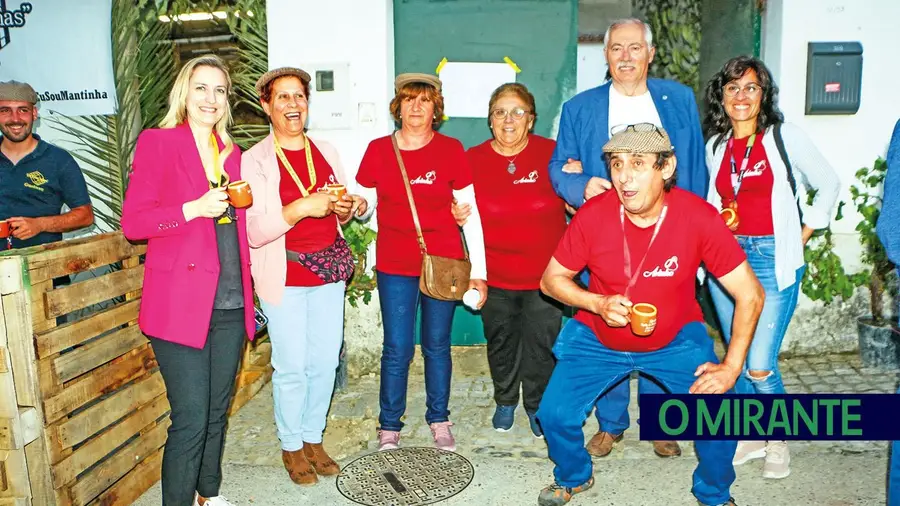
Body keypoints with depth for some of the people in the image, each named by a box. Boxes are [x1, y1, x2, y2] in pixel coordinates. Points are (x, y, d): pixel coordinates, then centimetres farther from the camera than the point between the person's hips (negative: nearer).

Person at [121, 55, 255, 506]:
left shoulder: (230, 152, 15)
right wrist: (194, 209, -20)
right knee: (191, 419, -5)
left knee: (217, 411, 16)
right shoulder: (156, 142, -2)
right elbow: (132, 222, -8)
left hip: (230, 304, 6)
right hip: (180, 303, -5)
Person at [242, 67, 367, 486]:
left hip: (329, 271, 5)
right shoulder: (255, 161, -7)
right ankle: (291, 446, 23)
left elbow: (343, 210, 18)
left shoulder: (325, 152, 8)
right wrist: (300, 208, -26)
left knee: (325, 361, 10)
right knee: (291, 366, 1)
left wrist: (349, 207, -5)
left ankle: (313, 438, 30)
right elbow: (254, 232, -14)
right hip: (283, 276, -4)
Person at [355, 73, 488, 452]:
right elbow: (364, 204, 10)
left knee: (437, 345, 11)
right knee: (397, 349, 2)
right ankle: (389, 428, 19)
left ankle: (439, 421, 29)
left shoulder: (451, 150, -1)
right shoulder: (378, 150, 2)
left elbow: (470, 214, 0)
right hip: (395, 265, 0)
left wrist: (479, 272, -2)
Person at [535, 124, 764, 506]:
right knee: (555, 414, -8)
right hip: (598, 340, 1)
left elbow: (750, 295, -15)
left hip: (676, 340, 0)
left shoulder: (700, 218, -23)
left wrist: (731, 367, -20)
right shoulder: (592, 215, -22)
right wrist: (598, 303, -25)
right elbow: (551, 280, -8)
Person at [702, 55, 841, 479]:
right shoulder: (716, 146, 9)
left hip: (772, 258, -4)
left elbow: (828, 185, 7)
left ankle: (778, 440, 17)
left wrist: (803, 234, 2)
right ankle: (751, 436, 28)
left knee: (759, 366, -8)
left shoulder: (785, 137, -2)